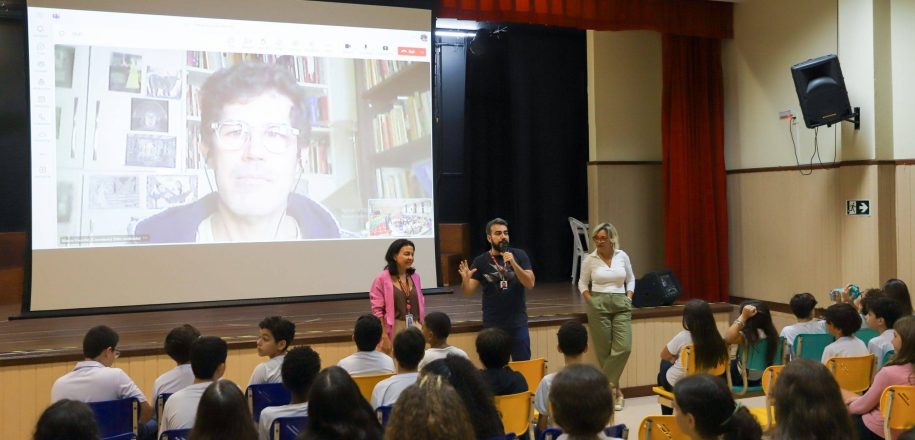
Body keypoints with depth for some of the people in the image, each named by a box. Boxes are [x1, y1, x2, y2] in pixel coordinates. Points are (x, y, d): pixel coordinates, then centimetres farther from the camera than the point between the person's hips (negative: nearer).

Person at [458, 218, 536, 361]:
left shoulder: (519, 255, -1)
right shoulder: (481, 261, -1)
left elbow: (530, 284, -10)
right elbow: (468, 292, -2)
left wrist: (513, 264, -23)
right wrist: (465, 279, -24)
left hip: (518, 323, 0)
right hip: (492, 324, 0)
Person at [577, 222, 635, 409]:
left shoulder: (622, 256, 6)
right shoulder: (589, 259, 0)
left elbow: (631, 279, 18)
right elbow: (582, 283, 9)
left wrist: (629, 297, 4)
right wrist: (590, 300, -4)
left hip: (621, 304, 2)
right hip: (598, 305, -2)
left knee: (624, 347, -12)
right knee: (604, 350, -1)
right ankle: (615, 390, 11)